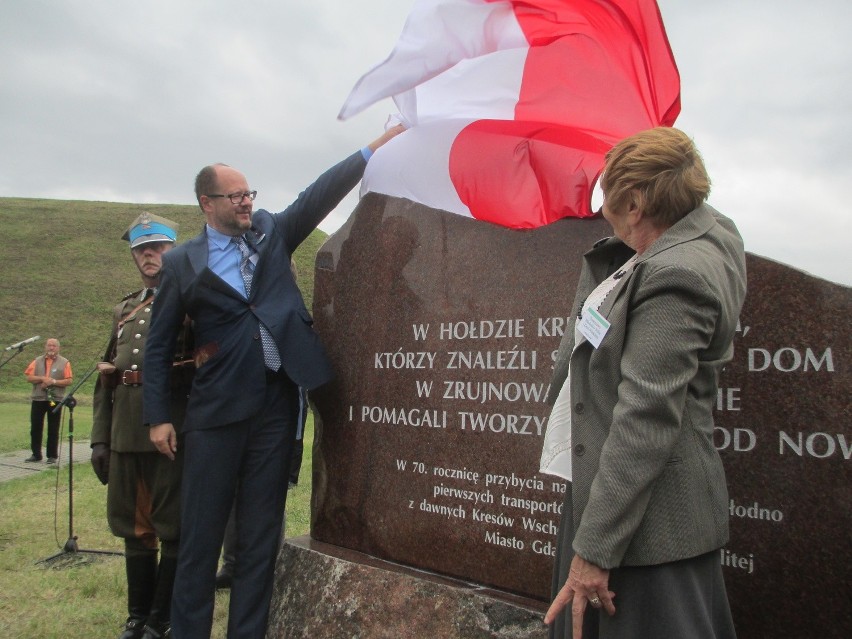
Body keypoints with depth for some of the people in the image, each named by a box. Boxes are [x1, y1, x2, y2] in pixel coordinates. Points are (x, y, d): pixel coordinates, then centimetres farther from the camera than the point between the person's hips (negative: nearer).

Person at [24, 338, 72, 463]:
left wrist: (53, 381, -15)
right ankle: (36, 454, 16)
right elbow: (28, 377, 3)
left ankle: (52, 456, 9)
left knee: (53, 429, 2)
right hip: (38, 399, 3)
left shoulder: (64, 363, 3)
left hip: (55, 400, -3)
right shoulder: (37, 361, 11)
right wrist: (42, 378, -12)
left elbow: (69, 381, -4)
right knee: (35, 427, 6)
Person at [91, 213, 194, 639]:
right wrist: (99, 439, 13)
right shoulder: (124, 311, 18)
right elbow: (105, 379, 17)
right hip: (126, 437, 6)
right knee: (134, 528, 15)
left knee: (173, 531, 4)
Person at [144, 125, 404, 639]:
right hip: (218, 409, -2)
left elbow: (320, 194, 2)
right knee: (201, 534, 5)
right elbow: (159, 344, 5)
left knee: (262, 534, 10)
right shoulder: (183, 263, 3)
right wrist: (159, 416, 0)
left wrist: (374, 148, -5)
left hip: (276, 404, 3)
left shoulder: (272, 232, 11)